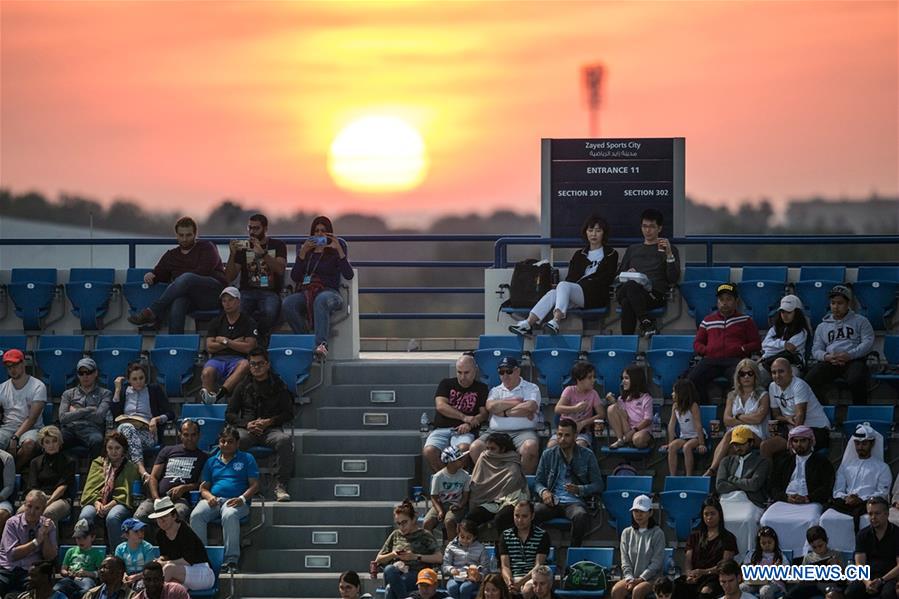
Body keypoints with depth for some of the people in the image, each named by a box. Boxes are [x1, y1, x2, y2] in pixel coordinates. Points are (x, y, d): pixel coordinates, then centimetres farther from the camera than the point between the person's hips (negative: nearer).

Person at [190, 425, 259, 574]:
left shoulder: (247, 459, 16)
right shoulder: (211, 461, 25)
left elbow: (254, 485, 7)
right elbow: (203, 487, 21)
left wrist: (242, 499, -12)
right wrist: (209, 497, -4)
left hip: (235, 502, -3)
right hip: (213, 501, 3)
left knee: (229, 515, -40)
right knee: (196, 515, -31)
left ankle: (231, 560, -42)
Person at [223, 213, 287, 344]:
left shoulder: (277, 245, 13)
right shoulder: (242, 247, 16)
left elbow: (280, 269, -7)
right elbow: (229, 277, 9)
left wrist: (262, 253, -18)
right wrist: (232, 254, -6)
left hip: (270, 292, -1)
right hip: (247, 291, 1)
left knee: (269, 312, -37)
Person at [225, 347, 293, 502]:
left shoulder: (278, 386, 13)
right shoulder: (243, 387, 16)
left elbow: (288, 414, 9)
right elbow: (229, 414, 13)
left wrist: (269, 422, -9)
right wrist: (247, 424, -7)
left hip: (271, 429, -1)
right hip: (247, 430, 1)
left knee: (284, 440, -36)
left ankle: (280, 485, -32)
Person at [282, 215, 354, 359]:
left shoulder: (334, 251, 13)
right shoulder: (305, 250, 20)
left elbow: (348, 275, -3)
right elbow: (294, 277, 7)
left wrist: (339, 250, -10)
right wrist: (303, 253, -3)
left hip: (329, 292, -3)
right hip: (305, 292, 3)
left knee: (321, 300, -42)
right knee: (287, 303, -31)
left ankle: (321, 344, -58)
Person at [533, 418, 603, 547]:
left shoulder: (587, 455, 8)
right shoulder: (548, 455, 15)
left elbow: (598, 485, 7)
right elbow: (538, 482, 18)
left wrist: (579, 489, -12)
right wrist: (543, 492, -7)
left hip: (574, 502, -2)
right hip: (552, 501, 2)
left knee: (581, 516, -40)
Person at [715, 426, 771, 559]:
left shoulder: (762, 462, 12)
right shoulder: (727, 461, 25)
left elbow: (754, 484, -5)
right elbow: (719, 486, 9)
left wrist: (732, 479, 6)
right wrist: (742, 486, 1)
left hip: (750, 503, -3)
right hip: (728, 501, 3)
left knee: (747, 521, -36)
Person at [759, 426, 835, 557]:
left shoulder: (822, 462, 17)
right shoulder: (782, 460, 25)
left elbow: (827, 488, 4)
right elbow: (773, 487, 16)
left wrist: (807, 498, -12)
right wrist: (786, 497, -6)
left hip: (810, 503, -3)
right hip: (784, 501, 3)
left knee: (811, 521, -37)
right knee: (766, 520, -27)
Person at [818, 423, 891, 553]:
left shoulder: (882, 467, 19)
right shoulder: (846, 465, 29)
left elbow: (882, 493, 6)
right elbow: (837, 490, 20)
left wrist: (861, 500, -10)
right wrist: (845, 498, -5)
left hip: (868, 504, -3)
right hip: (844, 503, 3)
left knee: (869, 521, -39)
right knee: (826, 520, -29)